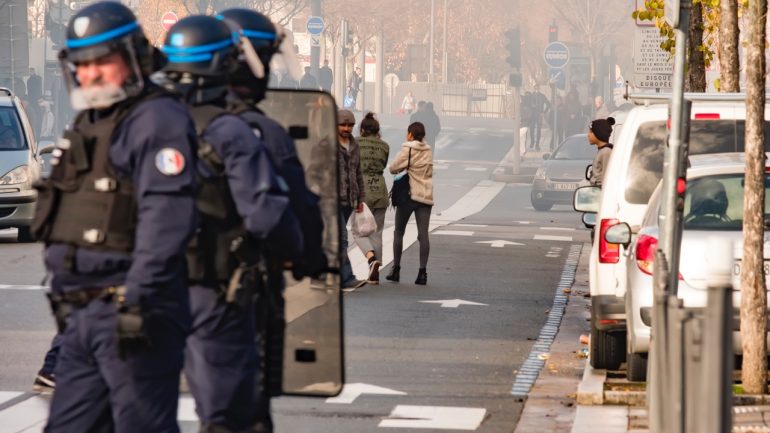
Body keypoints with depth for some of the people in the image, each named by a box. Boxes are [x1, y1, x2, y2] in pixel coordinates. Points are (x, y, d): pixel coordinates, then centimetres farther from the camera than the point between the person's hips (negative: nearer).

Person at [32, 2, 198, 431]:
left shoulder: (157, 121, -11)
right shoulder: (89, 125, 21)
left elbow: (166, 222, -21)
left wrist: (138, 302, -26)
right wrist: (66, 299, 24)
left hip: (129, 311, -10)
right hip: (83, 316, 10)